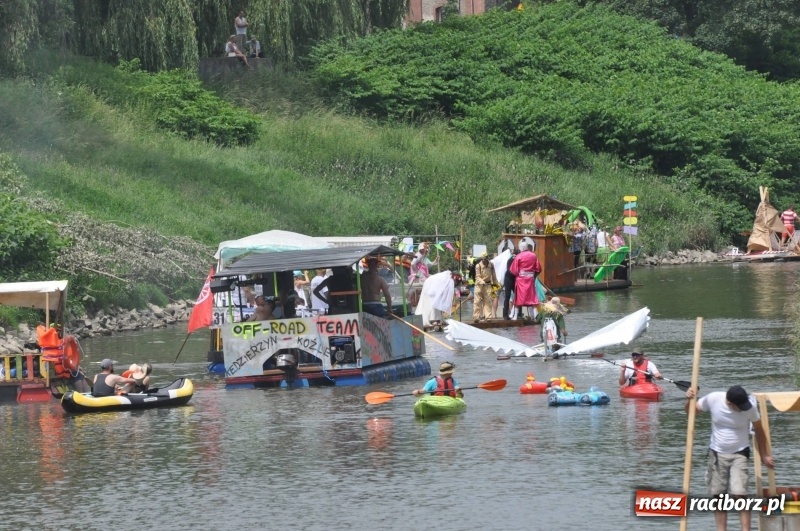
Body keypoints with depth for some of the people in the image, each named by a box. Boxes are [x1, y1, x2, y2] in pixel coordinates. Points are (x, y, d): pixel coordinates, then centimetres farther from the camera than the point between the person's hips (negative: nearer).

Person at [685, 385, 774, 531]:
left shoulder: (749, 407, -17)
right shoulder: (713, 399, -14)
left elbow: (759, 430, 0)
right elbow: (691, 410, 4)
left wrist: (764, 456, 6)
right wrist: (690, 400, -18)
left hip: (739, 454, -2)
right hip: (717, 453, 2)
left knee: (739, 494, -16)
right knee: (718, 496, 4)